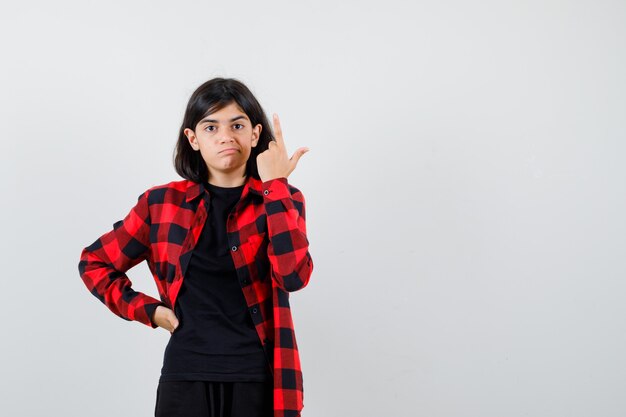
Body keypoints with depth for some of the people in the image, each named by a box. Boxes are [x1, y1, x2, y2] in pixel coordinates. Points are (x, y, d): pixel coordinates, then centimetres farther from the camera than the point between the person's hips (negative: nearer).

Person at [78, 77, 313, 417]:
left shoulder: (280, 201, 1)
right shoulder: (162, 203, 2)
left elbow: (294, 276, -17)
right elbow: (94, 263, 12)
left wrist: (275, 185, -16)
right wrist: (146, 310, 0)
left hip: (257, 379, 0)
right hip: (185, 377, 0)